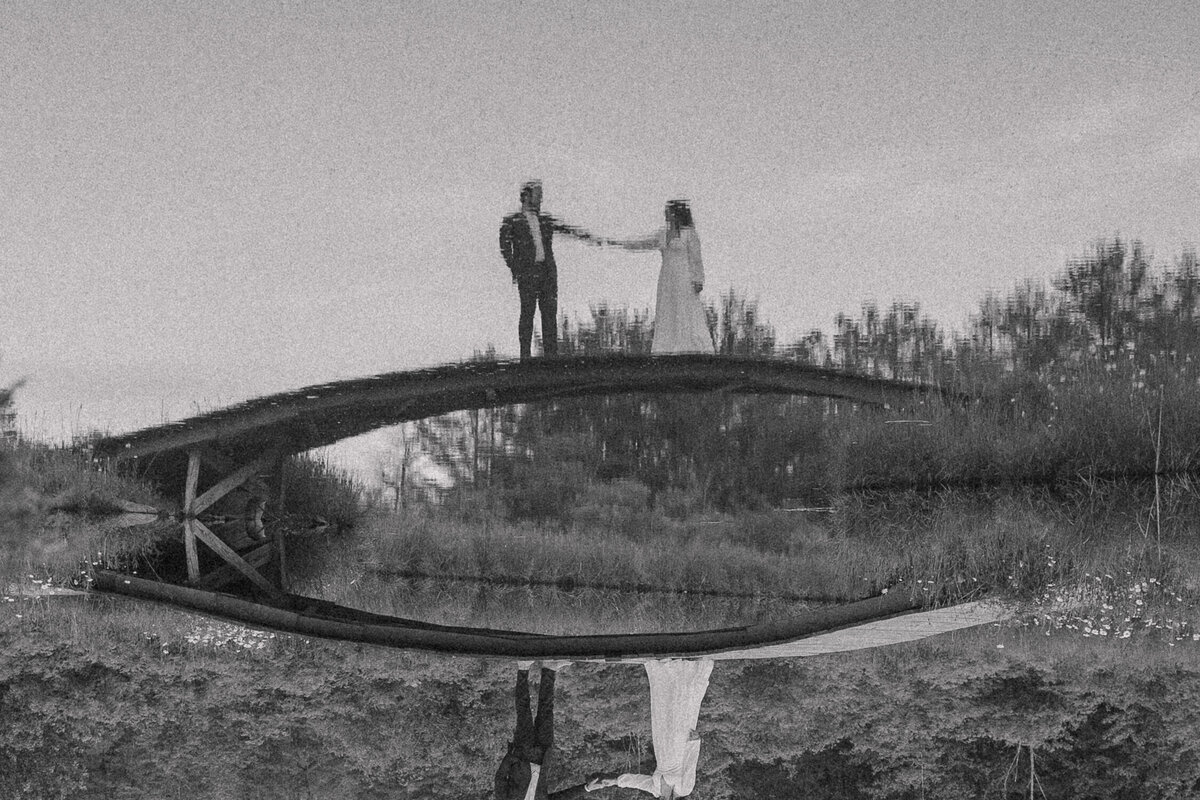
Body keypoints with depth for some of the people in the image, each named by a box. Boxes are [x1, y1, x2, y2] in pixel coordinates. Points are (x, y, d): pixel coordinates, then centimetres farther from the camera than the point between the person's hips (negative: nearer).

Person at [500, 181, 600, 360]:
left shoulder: (546, 220, 15)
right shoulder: (512, 221, 3)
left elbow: (567, 229, 6)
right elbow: (505, 247, -1)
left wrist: (588, 236, -7)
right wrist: (514, 270, -8)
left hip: (548, 272, 4)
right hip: (527, 273, -4)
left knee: (550, 312, 2)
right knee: (527, 313, -4)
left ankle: (551, 354, 5)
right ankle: (525, 355, 0)